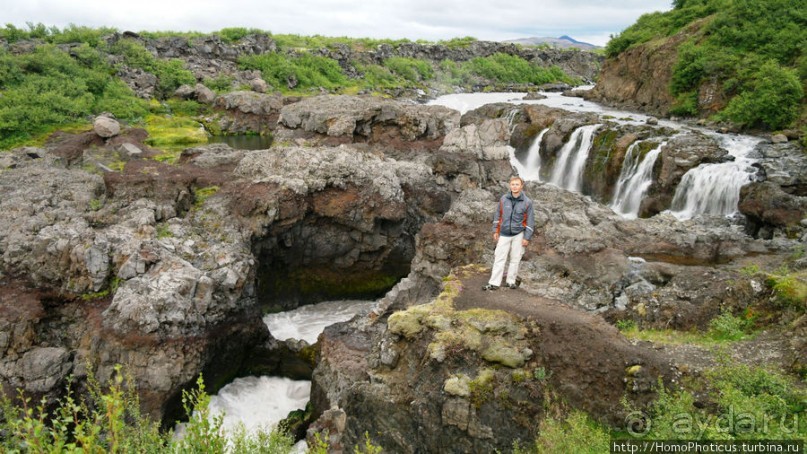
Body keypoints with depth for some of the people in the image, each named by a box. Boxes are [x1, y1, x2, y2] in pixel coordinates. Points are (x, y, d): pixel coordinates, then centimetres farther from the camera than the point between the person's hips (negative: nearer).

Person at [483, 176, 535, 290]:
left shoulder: (527, 202, -7)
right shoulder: (504, 199, -2)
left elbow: (530, 221, -4)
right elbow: (497, 215, 7)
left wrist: (527, 238, -7)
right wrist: (495, 231, 6)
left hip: (518, 234, -1)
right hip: (504, 234, 1)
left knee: (515, 259, 6)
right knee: (499, 258, -1)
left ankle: (511, 281, 18)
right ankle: (494, 283, 1)